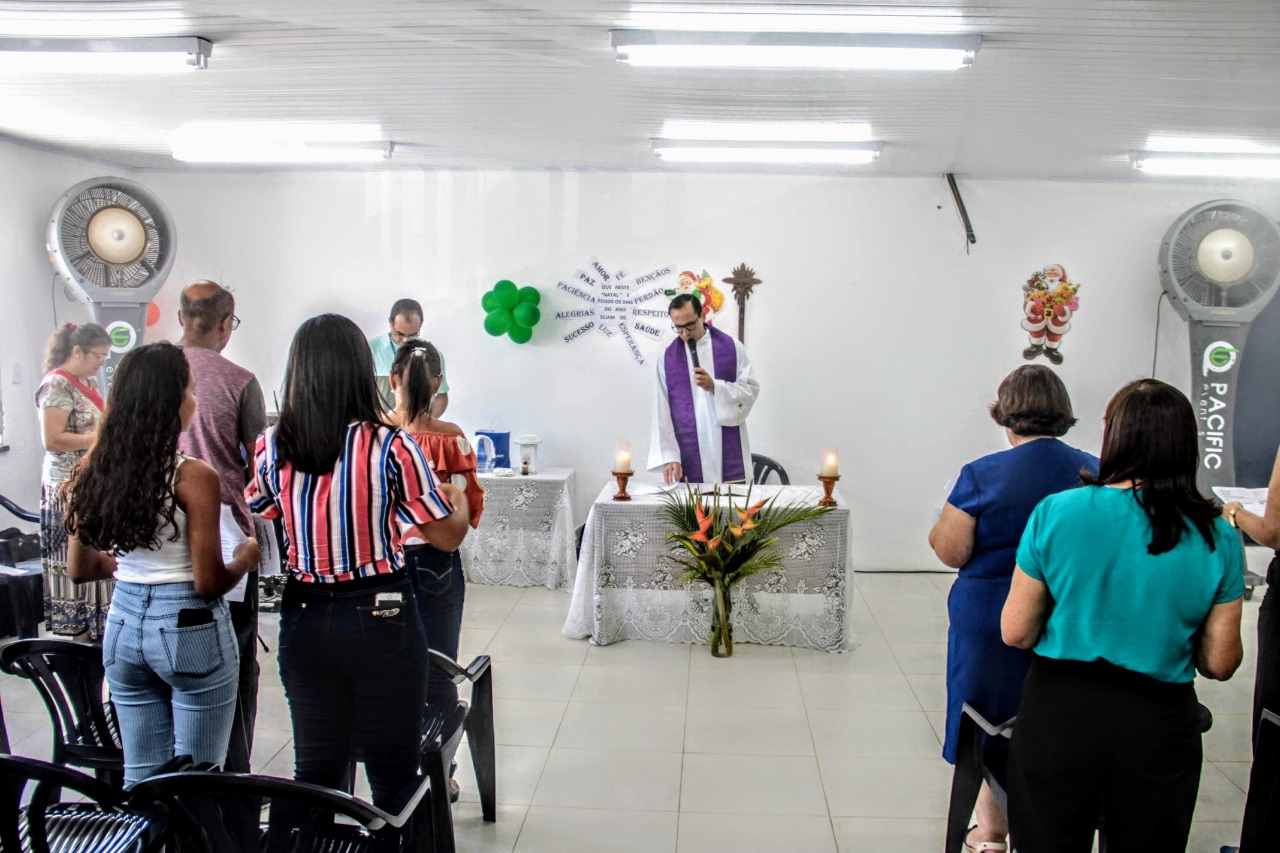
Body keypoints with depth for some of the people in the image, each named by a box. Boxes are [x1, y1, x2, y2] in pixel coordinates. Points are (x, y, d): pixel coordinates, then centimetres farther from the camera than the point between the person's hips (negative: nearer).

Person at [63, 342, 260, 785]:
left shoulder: (94, 471, -1)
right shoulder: (193, 477, -17)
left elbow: (80, 569, 8)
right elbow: (210, 583, -16)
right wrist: (245, 556, 3)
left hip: (123, 624, 6)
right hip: (190, 630, -6)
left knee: (140, 777, 18)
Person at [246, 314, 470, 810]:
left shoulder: (272, 447, -4)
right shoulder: (391, 447, -15)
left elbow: (257, 517, 13)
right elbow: (446, 536, -9)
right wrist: (458, 498, 11)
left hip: (305, 619, 4)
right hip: (380, 619, -3)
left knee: (315, 769, 15)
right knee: (393, 772, 11)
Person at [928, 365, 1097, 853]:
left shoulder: (982, 477, -16)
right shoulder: (1097, 473, -3)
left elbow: (950, 551, -13)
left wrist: (943, 524, 5)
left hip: (991, 624, -3)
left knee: (991, 723, 13)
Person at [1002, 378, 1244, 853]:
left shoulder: (1055, 513, -11)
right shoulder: (1217, 538, -7)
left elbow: (1015, 633, -6)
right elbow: (1219, 664, -1)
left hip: (1058, 712, -1)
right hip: (1158, 725, 1)